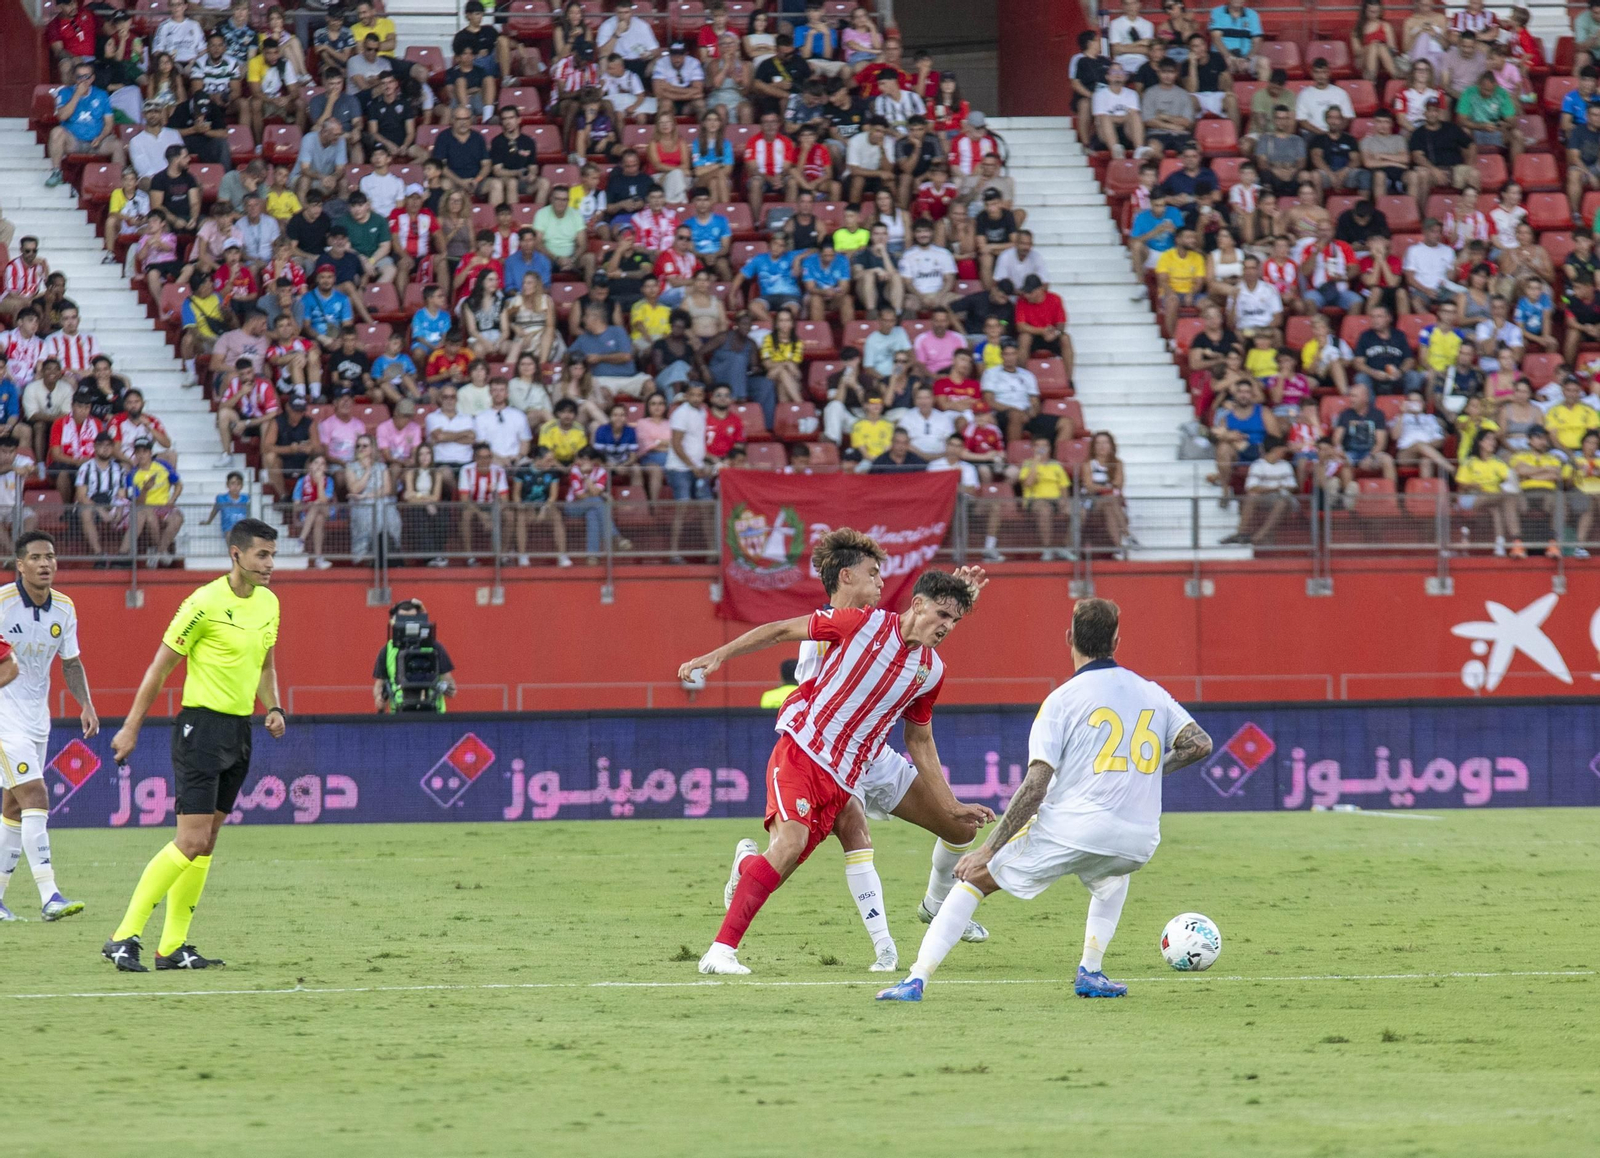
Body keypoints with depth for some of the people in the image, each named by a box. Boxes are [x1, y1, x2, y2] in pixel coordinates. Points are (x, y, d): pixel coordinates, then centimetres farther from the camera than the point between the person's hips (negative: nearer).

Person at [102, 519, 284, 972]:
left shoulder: (268, 604, 9)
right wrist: (130, 727, -6)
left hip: (240, 729, 8)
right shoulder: (205, 604, -14)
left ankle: (172, 947, 13)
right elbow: (161, 666, -8)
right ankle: (124, 939, -9)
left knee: (206, 843, 8)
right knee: (192, 841, -14)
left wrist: (273, 709, 6)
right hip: (201, 726, -8)